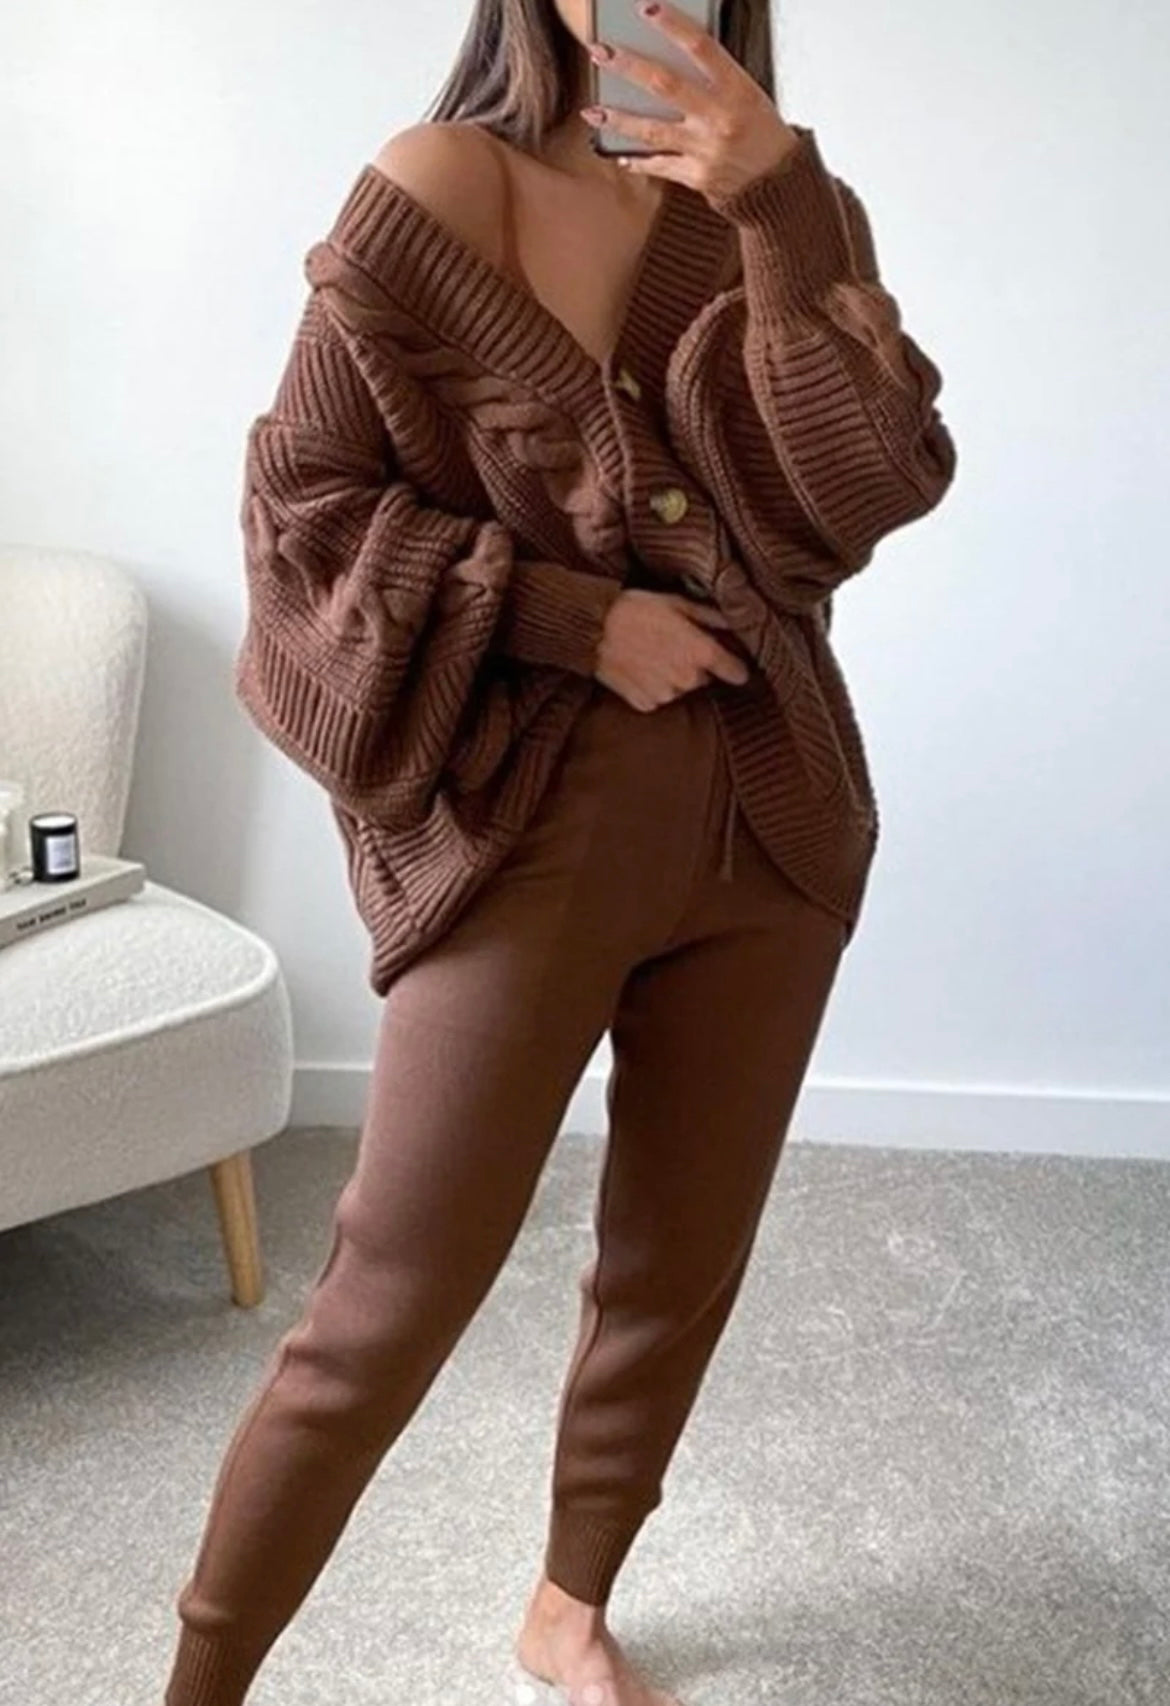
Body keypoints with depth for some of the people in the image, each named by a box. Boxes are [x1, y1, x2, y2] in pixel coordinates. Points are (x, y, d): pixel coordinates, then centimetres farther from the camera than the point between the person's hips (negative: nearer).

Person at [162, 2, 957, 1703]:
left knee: (682, 1269, 15)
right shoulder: (438, 193, -6)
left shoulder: (793, 207, 5)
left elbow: (880, 488, -9)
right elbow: (302, 501, -7)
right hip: (529, 823, -4)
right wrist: (575, 616, -15)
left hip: (771, 818, 5)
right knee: (387, 1306, -2)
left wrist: (774, 217, -19)